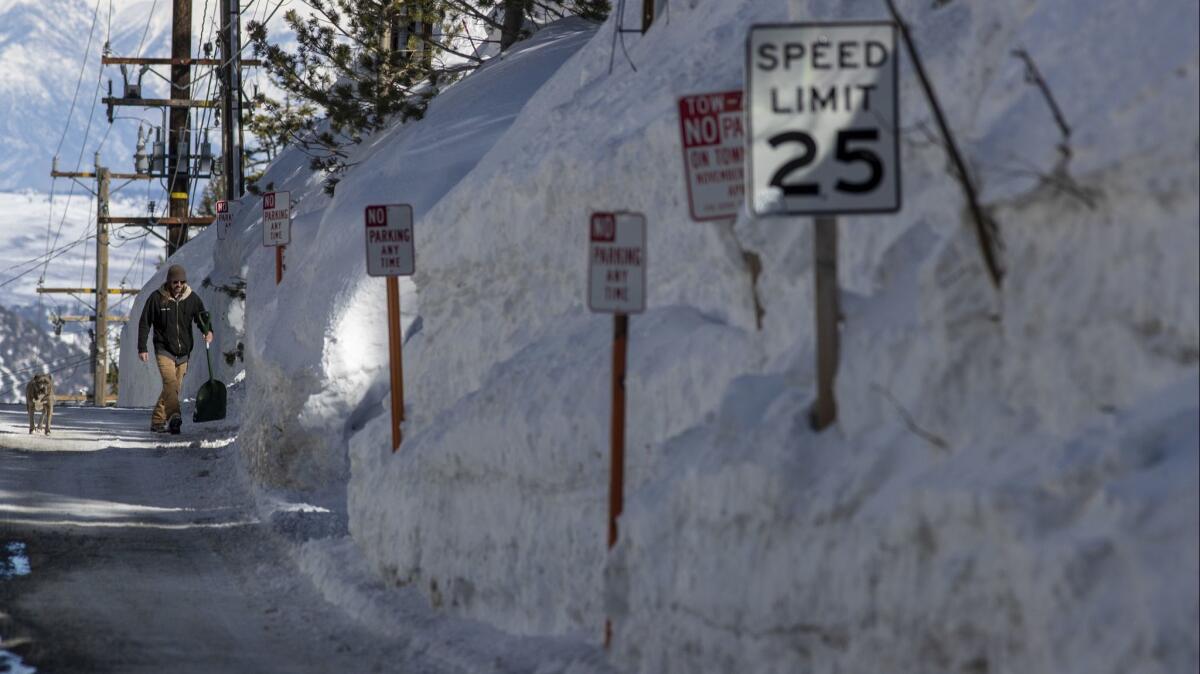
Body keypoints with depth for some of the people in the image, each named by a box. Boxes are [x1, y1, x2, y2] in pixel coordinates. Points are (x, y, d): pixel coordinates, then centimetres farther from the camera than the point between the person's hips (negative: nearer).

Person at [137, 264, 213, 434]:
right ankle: (174, 416, -37)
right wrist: (142, 348, 0)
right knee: (170, 382, -23)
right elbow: (144, 323, 3)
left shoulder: (192, 298, 4)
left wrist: (208, 331, -19)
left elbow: (202, 317, 5)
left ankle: (158, 421, 18)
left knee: (173, 387, 7)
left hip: (183, 352, 4)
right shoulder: (157, 298, -2)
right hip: (164, 350, -4)